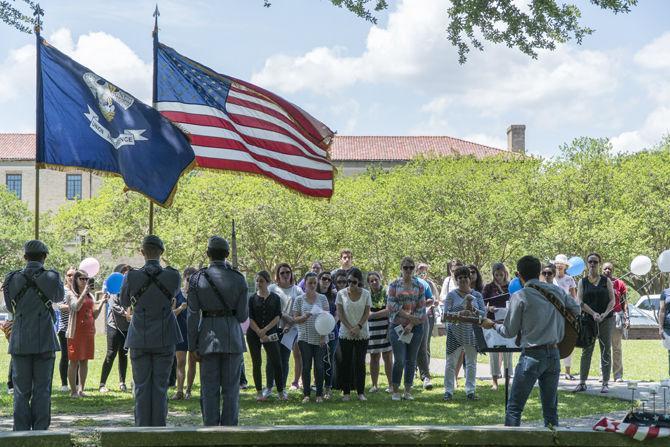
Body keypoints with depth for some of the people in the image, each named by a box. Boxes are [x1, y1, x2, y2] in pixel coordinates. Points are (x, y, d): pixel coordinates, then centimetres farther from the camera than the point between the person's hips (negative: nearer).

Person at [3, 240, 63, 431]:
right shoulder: (51, 278, -5)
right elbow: (59, 297, 16)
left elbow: (10, 307, 11)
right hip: (45, 342, -1)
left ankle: (21, 433, 4)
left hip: (20, 343, 1)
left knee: (21, 391, 6)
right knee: (42, 390, 4)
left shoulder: (13, 279, -2)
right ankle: (40, 431, 2)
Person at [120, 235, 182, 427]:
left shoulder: (132, 277, -8)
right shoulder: (172, 276, -7)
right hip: (164, 339, 0)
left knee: (141, 387, 5)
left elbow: (124, 302, 9)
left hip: (139, 340, 0)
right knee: (160, 387, 5)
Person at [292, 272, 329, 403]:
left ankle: (319, 394, 8)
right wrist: (304, 317, -18)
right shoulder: (299, 300, 4)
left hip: (319, 338, 0)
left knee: (319, 366, 0)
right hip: (305, 337, 0)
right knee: (306, 366, 1)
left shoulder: (322, 298, 5)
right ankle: (306, 394, 7)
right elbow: (295, 319, 3)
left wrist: (323, 335, -7)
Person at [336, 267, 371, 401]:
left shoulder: (366, 294, 0)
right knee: (346, 363, 3)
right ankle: (346, 392, 9)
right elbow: (340, 313, -3)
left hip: (362, 334, 0)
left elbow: (367, 313, -1)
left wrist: (358, 327, -14)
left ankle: (361, 392, 7)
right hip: (345, 334, 0)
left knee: (360, 363, 1)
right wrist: (350, 328, -12)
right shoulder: (341, 293, -2)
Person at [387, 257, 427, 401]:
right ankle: (395, 391, 3)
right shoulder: (394, 285, 3)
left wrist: (411, 324, -10)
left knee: (411, 361, 5)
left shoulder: (419, 286, 6)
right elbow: (391, 304, -6)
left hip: (415, 327, 2)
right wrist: (409, 316, -13)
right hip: (397, 326, -2)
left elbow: (421, 308, 1)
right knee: (399, 360, -7)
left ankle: (408, 391, 13)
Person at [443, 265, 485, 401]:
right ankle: (448, 390, 7)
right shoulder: (452, 295, -1)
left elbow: (484, 313, 2)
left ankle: (470, 390, 15)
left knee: (471, 362, 7)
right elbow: (446, 313, -7)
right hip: (455, 332, -2)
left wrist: (475, 311, -19)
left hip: (472, 332, 2)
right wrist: (460, 314, -23)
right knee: (451, 362, 0)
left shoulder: (477, 295, 6)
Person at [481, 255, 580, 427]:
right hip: (554, 354, 5)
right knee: (551, 409, 13)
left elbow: (510, 332, -4)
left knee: (514, 408, 1)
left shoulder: (519, 297, -9)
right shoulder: (556, 291, 5)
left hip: (532, 356, -5)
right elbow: (576, 309, 18)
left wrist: (493, 325, 14)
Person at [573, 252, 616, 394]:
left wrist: (604, 314, -14)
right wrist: (593, 314, -14)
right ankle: (582, 383, 4)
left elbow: (612, 300, 3)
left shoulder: (606, 281, 7)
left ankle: (605, 383, 1)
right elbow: (580, 302, -1)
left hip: (606, 319, 0)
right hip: (588, 319, 0)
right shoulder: (583, 282, 7)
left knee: (606, 351, -1)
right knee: (586, 351, 1)